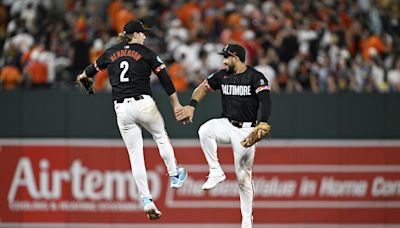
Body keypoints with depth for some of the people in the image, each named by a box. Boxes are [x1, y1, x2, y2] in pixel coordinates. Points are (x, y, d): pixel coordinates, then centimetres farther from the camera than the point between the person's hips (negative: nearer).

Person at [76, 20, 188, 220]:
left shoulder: (110, 53, 12)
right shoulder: (146, 53, 2)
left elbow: (94, 68, 29)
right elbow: (165, 78, 1)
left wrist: (83, 76, 52)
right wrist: (176, 104, 6)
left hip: (121, 109, 3)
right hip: (144, 104, -3)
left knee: (135, 155, 4)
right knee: (161, 136, 25)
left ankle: (146, 200, -1)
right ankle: (174, 176, 29)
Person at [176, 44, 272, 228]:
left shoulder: (256, 77, -9)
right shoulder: (222, 76, 8)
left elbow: (265, 101, -20)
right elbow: (204, 87, 11)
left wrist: (262, 124, -37)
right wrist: (192, 105, -9)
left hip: (246, 130, -4)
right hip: (226, 124, 4)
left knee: (243, 175, -4)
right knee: (205, 131, -30)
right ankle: (216, 172, -17)